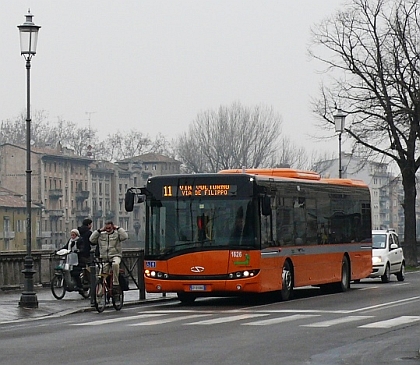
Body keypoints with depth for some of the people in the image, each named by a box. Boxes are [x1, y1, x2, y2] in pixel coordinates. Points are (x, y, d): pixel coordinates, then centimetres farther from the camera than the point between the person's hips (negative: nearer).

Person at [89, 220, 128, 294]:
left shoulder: (117, 234, 7)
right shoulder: (101, 235, 15)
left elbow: (125, 236, -11)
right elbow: (92, 239, 6)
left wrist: (118, 228, -3)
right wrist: (99, 230, 5)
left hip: (115, 256, -3)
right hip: (104, 258, 3)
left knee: (115, 264, -38)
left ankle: (116, 284, -32)